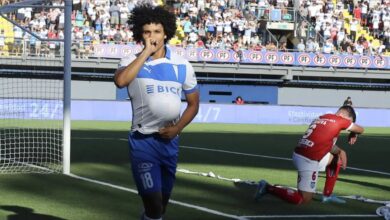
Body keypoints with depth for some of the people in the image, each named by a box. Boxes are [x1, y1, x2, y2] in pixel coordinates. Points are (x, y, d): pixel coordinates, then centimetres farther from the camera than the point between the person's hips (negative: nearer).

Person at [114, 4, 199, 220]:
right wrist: (146, 52, -21)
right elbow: (120, 81, -27)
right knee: (153, 201, -16)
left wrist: (178, 128, -7)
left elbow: (193, 103, 11)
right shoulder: (131, 62, -4)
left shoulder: (182, 66, 3)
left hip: (169, 140, 4)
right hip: (142, 141, -4)